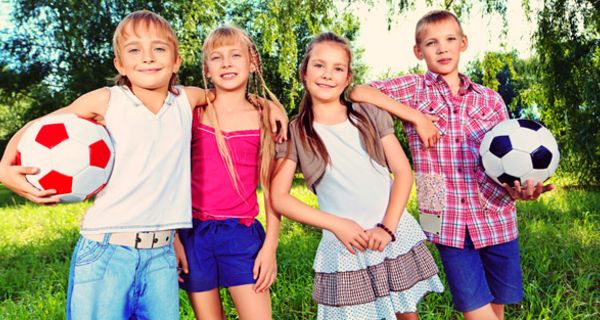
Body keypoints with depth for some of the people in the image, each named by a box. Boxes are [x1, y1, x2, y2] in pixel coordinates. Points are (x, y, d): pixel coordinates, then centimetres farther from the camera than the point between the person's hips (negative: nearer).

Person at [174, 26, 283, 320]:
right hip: (195, 234, 0)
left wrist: (270, 246, 0)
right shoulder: (193, 113, 2)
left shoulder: (265, 119, 3)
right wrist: (173, 237, -1)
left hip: (243, 235, 0)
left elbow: (271, 188, 4)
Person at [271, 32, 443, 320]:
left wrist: (388, 228, -11)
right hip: (346, 246, -2)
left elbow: (403, 171, 1)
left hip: (396, 236, 2)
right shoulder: (294, 132, -1)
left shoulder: (370, 114, 4)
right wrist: (337, 224, -12)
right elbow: (279, 197, -5)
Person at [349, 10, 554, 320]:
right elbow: (359, 93, -11)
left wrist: (519, 187, -16)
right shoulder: (415, 88, 1)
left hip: (496, 217, 3)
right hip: (449, 221, -3)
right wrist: (417, 116, -14)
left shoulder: (490, 99, 8)